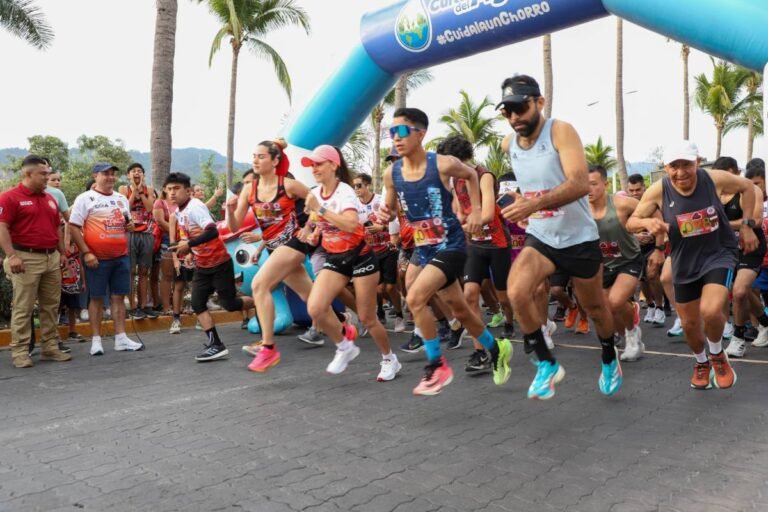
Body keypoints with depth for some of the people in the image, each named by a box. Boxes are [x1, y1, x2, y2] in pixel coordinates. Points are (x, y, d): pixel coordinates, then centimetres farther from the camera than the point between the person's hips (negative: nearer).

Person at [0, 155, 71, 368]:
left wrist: (62, 253, 16)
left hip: (52, 258, 7)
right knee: (23, 308, -2)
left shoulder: (50, 198, 15)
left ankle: (50, 347, 18)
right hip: (26, 259, -7)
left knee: (51, 306, 10)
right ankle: (20, 351, 5)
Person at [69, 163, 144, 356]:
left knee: (119, 296, 7)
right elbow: (74, 227, -7)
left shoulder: (122, 198, 14)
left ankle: (121, 338, 12)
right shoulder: (85, 199, -3)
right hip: (97, 258, -5)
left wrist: (129, 225, 1)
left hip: (121, 256, 5)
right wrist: (86, 253, -14)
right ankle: (96, 340, 10)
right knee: (97, 298, 2)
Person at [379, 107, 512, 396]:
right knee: (459, 310, 18)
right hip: (423, 249, 6)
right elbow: (391, 209, 11)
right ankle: (497, 349, 44)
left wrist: (476, 210, -2)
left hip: (451, 247, -6)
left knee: (415, 298, -23)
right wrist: (385, 215, -11)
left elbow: (471, 175, 6)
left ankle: (437, 365, -3)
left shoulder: (443, 164, -16)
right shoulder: (391, 173, -4)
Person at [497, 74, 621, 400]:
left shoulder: (561, 131, -19)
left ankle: (609, 361, 45)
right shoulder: (508, 144, -2)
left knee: (594, 307, 15)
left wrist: (534, 204, -45)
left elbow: (580, 184, -33)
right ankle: (547, 365, -5)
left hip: (579, 238, -3)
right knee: (517, 293, -24)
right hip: (539, 237, 3)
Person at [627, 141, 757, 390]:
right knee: (689, 323, 12)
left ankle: (718, 355, 8)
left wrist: (747, 225, 0)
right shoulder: (658, 191, -17)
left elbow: (747, 186, 4)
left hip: (719, 254, -2)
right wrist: (647, 222, -32)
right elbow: (630, 222, -9)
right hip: (685, 262, 2)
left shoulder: (715, 179, -17)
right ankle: (701, 362, 45)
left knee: (711, 311, -26)